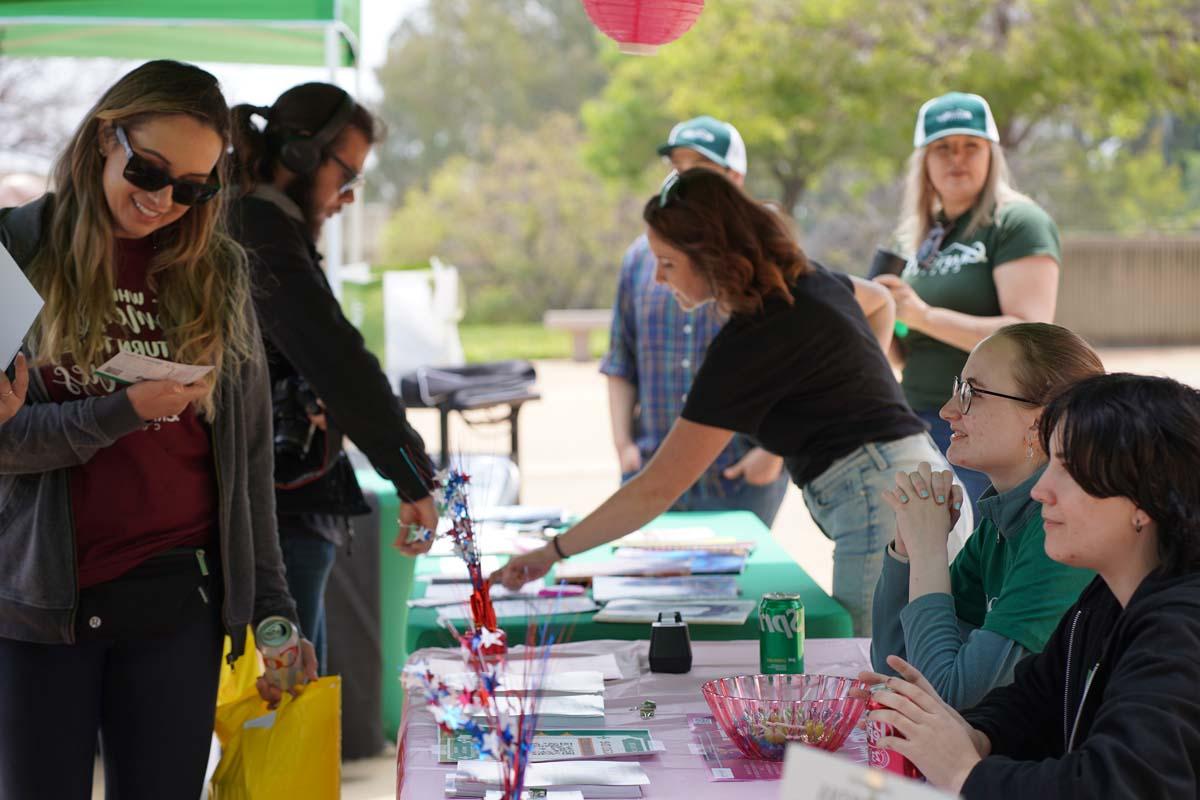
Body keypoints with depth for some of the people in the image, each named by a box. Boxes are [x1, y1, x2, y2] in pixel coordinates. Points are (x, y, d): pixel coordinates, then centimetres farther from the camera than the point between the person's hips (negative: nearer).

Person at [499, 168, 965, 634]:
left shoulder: (752, 343, -18)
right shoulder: (806, 279, 8)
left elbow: (658, 489, -16)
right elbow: (879, 299, 34)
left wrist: (555, 551, -6)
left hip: (880, 500, -10)